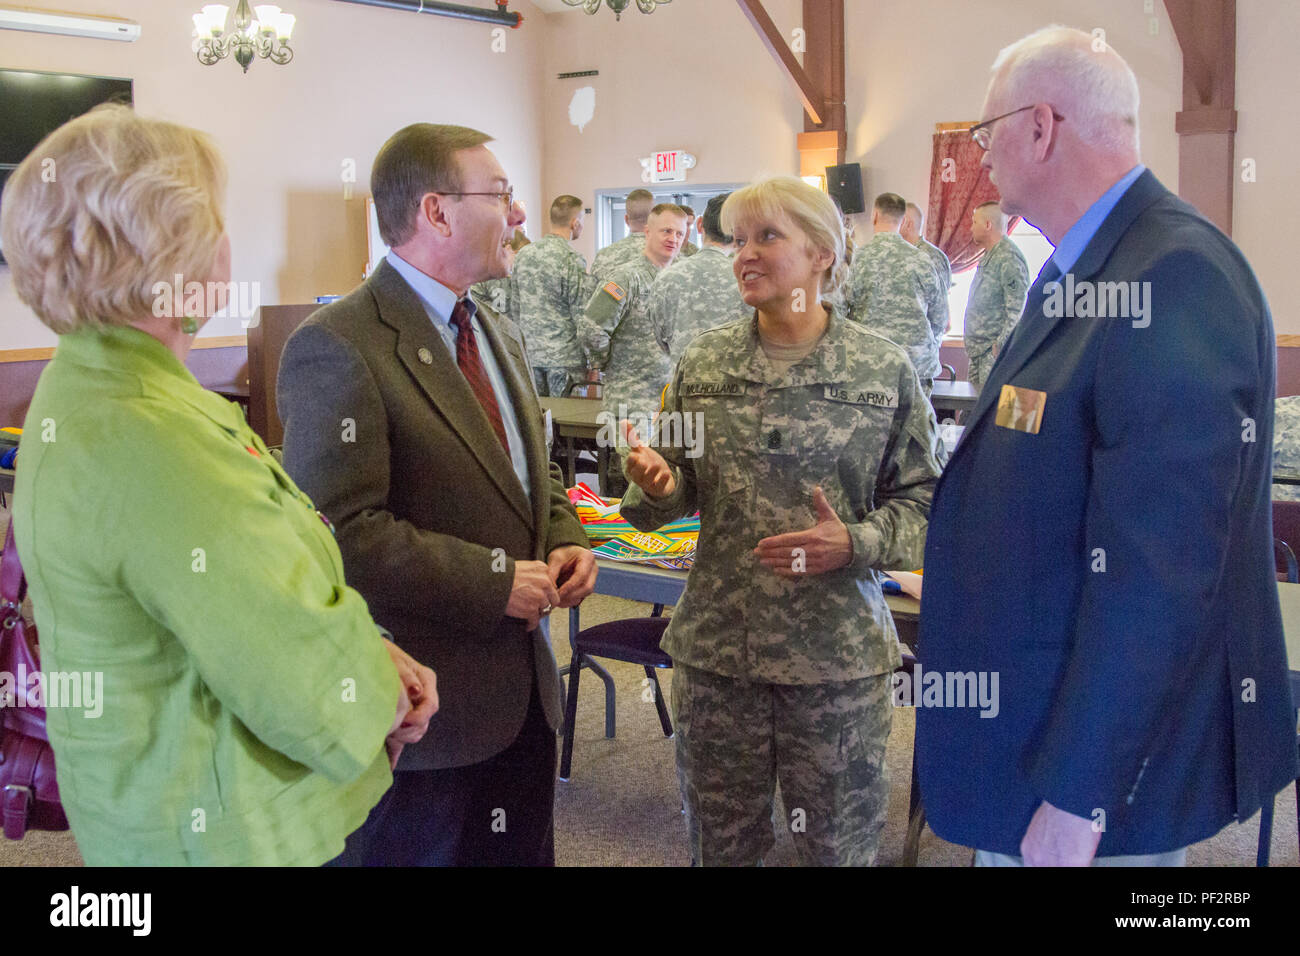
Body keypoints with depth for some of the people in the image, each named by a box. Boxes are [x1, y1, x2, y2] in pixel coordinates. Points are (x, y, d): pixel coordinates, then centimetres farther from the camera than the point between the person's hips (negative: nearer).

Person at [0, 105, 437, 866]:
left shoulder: (88, 385, 2)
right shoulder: (150, 445, -30)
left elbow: (260, 576, 6)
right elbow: (307, 688, -27)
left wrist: (374, 656, -4)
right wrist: (381, 694, -8)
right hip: (228, 830, -9)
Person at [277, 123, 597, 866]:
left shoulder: (501, 336, 12)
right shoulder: (337, 349, -17)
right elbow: (343, 533, -24)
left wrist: (567, 541, 1)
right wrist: (495, 582, -20)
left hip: (523, 688, 8)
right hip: (420, 706, -8)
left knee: (524, 852, 19)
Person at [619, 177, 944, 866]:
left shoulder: (886, 370, -3)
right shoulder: (703, 362, 4)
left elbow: (921, 500, 0)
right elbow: (677, 492, 9)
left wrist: (855, 543, -18)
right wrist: (656, 485, -13)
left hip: (838, 655, -2)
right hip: (715, 648, 2)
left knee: (839, 846, 13)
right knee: (720, 844, 17)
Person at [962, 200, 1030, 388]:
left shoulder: (1009, 258, -13)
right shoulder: (989, 256, 19)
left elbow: (1017, 310, -19)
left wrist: (1000, 345, -22)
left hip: (995, 351, -10)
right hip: (978, 350, 10)